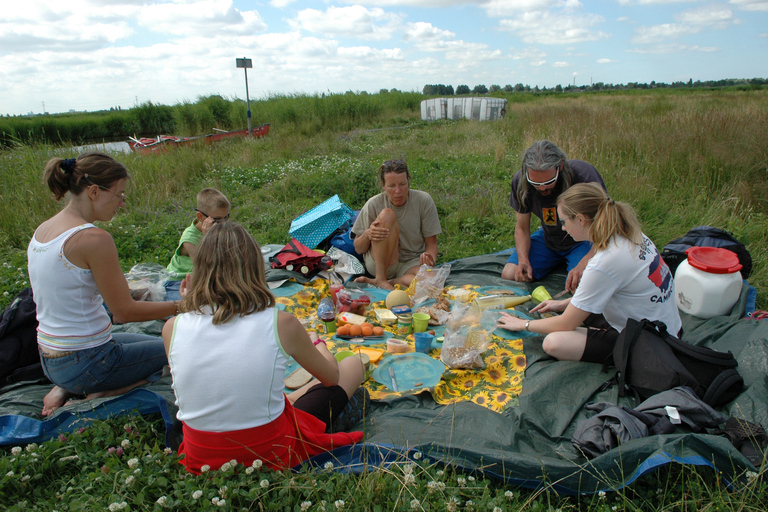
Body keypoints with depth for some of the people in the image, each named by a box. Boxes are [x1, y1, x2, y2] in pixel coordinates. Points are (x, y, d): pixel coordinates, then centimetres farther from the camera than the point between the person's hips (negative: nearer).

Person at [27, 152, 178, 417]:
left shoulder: (42, 230, 3)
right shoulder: (94, 238, -24)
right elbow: (125, 311, -19)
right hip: (86, 363, -8)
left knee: (151, 342, 30)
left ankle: (64, 389, 14)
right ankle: (103, 395, -2)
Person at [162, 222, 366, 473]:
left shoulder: (172, 328, -11)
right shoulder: (281, 323, -19)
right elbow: (332, 376, 0)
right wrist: (319, 344, 24)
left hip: (201, 461, 4)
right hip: (270, 457, -4)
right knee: (354, 364, 16)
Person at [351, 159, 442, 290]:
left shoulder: (423, 200, -7)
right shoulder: (373, 205, -8)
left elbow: (431, 243, -2)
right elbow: (358, 249, -2)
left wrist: (429, 257, -25)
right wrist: (367, 234, -25)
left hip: (411, 262, 1)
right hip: (378, 263, -1)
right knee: (387, 214, -26)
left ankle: (372, 282, -18)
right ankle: (380, 279, -21)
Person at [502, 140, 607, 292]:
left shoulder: (585, 175, -30)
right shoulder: (520, 180, -18)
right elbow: (521, 228, -5)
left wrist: (582, 265, -41)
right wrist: (523, 259, -24)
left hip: (583, 240, -4)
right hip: (548, 239, 4)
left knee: (579, 287, -28)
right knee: (509, 275, -12)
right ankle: (558, 262, 16)